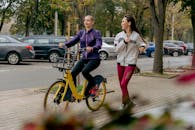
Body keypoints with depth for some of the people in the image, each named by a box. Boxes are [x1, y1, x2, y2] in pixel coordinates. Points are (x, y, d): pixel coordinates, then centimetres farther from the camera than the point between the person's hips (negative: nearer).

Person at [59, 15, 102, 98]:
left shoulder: (96, 33, -5)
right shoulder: (81, 32, 10)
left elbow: (99, 44, -19)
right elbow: (73, 40, -1)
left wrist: (92, 48, -41)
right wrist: (64, 44, -20)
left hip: (94, 58, -5)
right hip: (84, 58, 5)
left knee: (84, 71, -29)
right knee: (73, 73, -12)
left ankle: (94, 85, -2)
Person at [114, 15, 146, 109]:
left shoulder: (136, 36, -6)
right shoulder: (119, 36, 2)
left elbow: (142, 43, 5)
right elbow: (116, 50, -3)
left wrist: (142, 46, -19)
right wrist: (124, 42, -18)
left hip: (130, 63, -4)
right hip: (120, 63, 4)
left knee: (124, 84, -14)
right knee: (121, 85, 10)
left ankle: (124, 103, 4)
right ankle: (128, 101, 30)